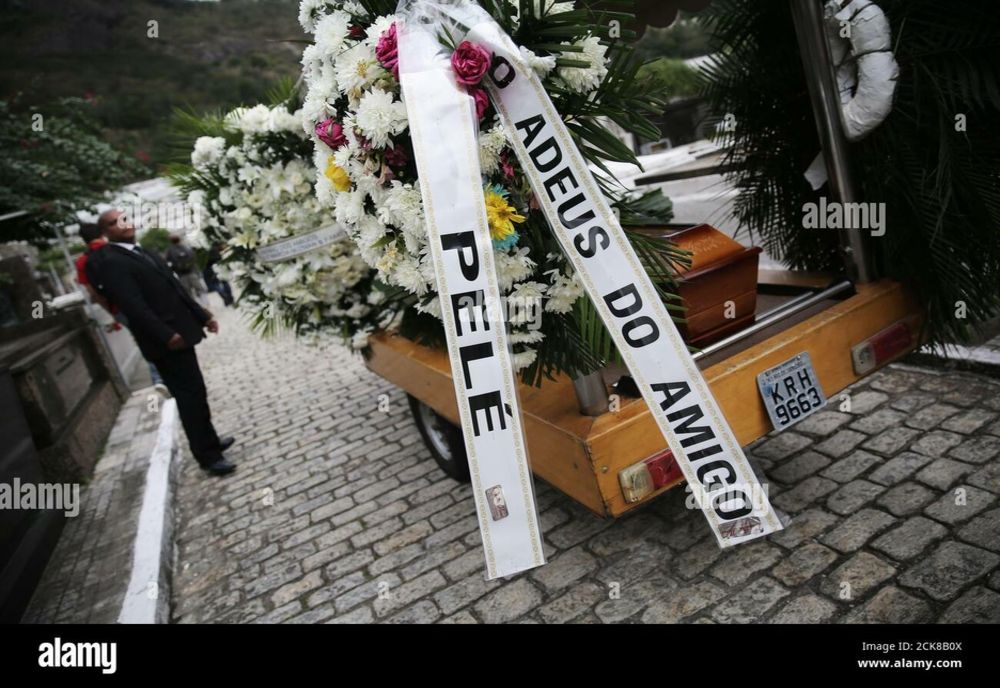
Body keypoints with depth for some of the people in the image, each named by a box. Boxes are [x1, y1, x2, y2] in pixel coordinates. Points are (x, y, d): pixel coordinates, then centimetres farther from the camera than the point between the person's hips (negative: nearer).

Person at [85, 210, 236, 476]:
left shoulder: (142, 252, 17)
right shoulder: (110, 262, -12)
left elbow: (175, 287, 19)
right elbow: (134, 306, -21)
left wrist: (202, 316, 17)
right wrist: (165, 335, -26)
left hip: (180, 333, 9)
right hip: (166, 341, -9)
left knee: (196, 393, 18)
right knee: (190, 397, -4)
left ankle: (210, 440, 32)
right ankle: (208, 455, 6)